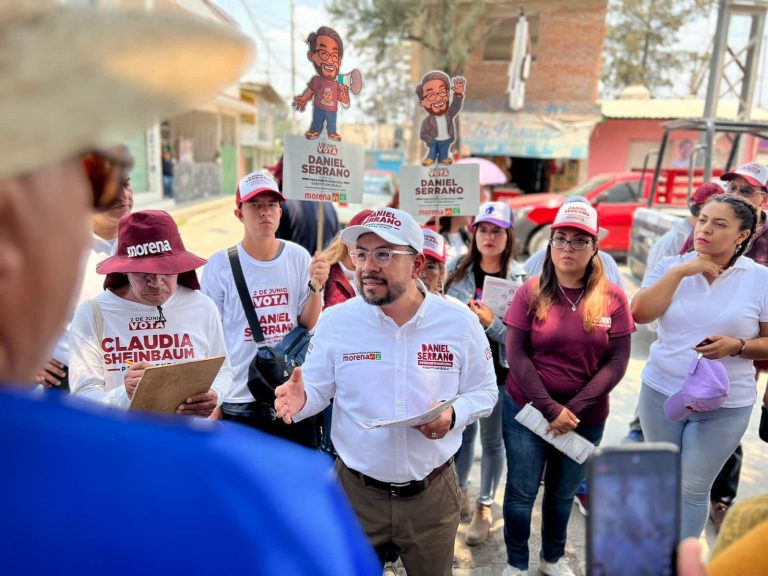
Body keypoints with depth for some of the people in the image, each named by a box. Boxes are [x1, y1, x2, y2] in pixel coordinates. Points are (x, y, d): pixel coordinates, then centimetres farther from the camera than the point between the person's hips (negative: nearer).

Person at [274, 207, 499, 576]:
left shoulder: (460, 323, -9)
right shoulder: (335, 321, -8)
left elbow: (483, 391, 0)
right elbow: (317, 389, -2)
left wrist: (453, 415, -20)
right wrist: (300, 398, -25)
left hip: (432, 492, 1)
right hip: (356, 490, 0)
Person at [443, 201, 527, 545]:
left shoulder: (521, 277, -9)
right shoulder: (457, 269, 0)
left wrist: (490, 322, -23)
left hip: (498, 371, -2)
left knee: (492, 440, 12)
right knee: (462, 433, 17)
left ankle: (485, 505, 32)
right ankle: (458, 491, 41)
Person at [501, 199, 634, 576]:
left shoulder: (613, 298, -4)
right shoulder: (531, 292, -7)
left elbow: (616, 363, -6)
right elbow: (516, 355, -10)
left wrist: (575, 408, -15)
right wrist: (550, 408, -16)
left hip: (586, 418, 2)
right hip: (526, 410, -1)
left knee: (563, 494, 19)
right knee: (522, 493, 8)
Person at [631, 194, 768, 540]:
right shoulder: (671, 266, -1)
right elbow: (639, 314, -14)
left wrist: (737, 346, -21)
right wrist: (679, 273, -18)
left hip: (725, 405, -2)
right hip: (661, 393, 2)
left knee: (693, 489, 7)